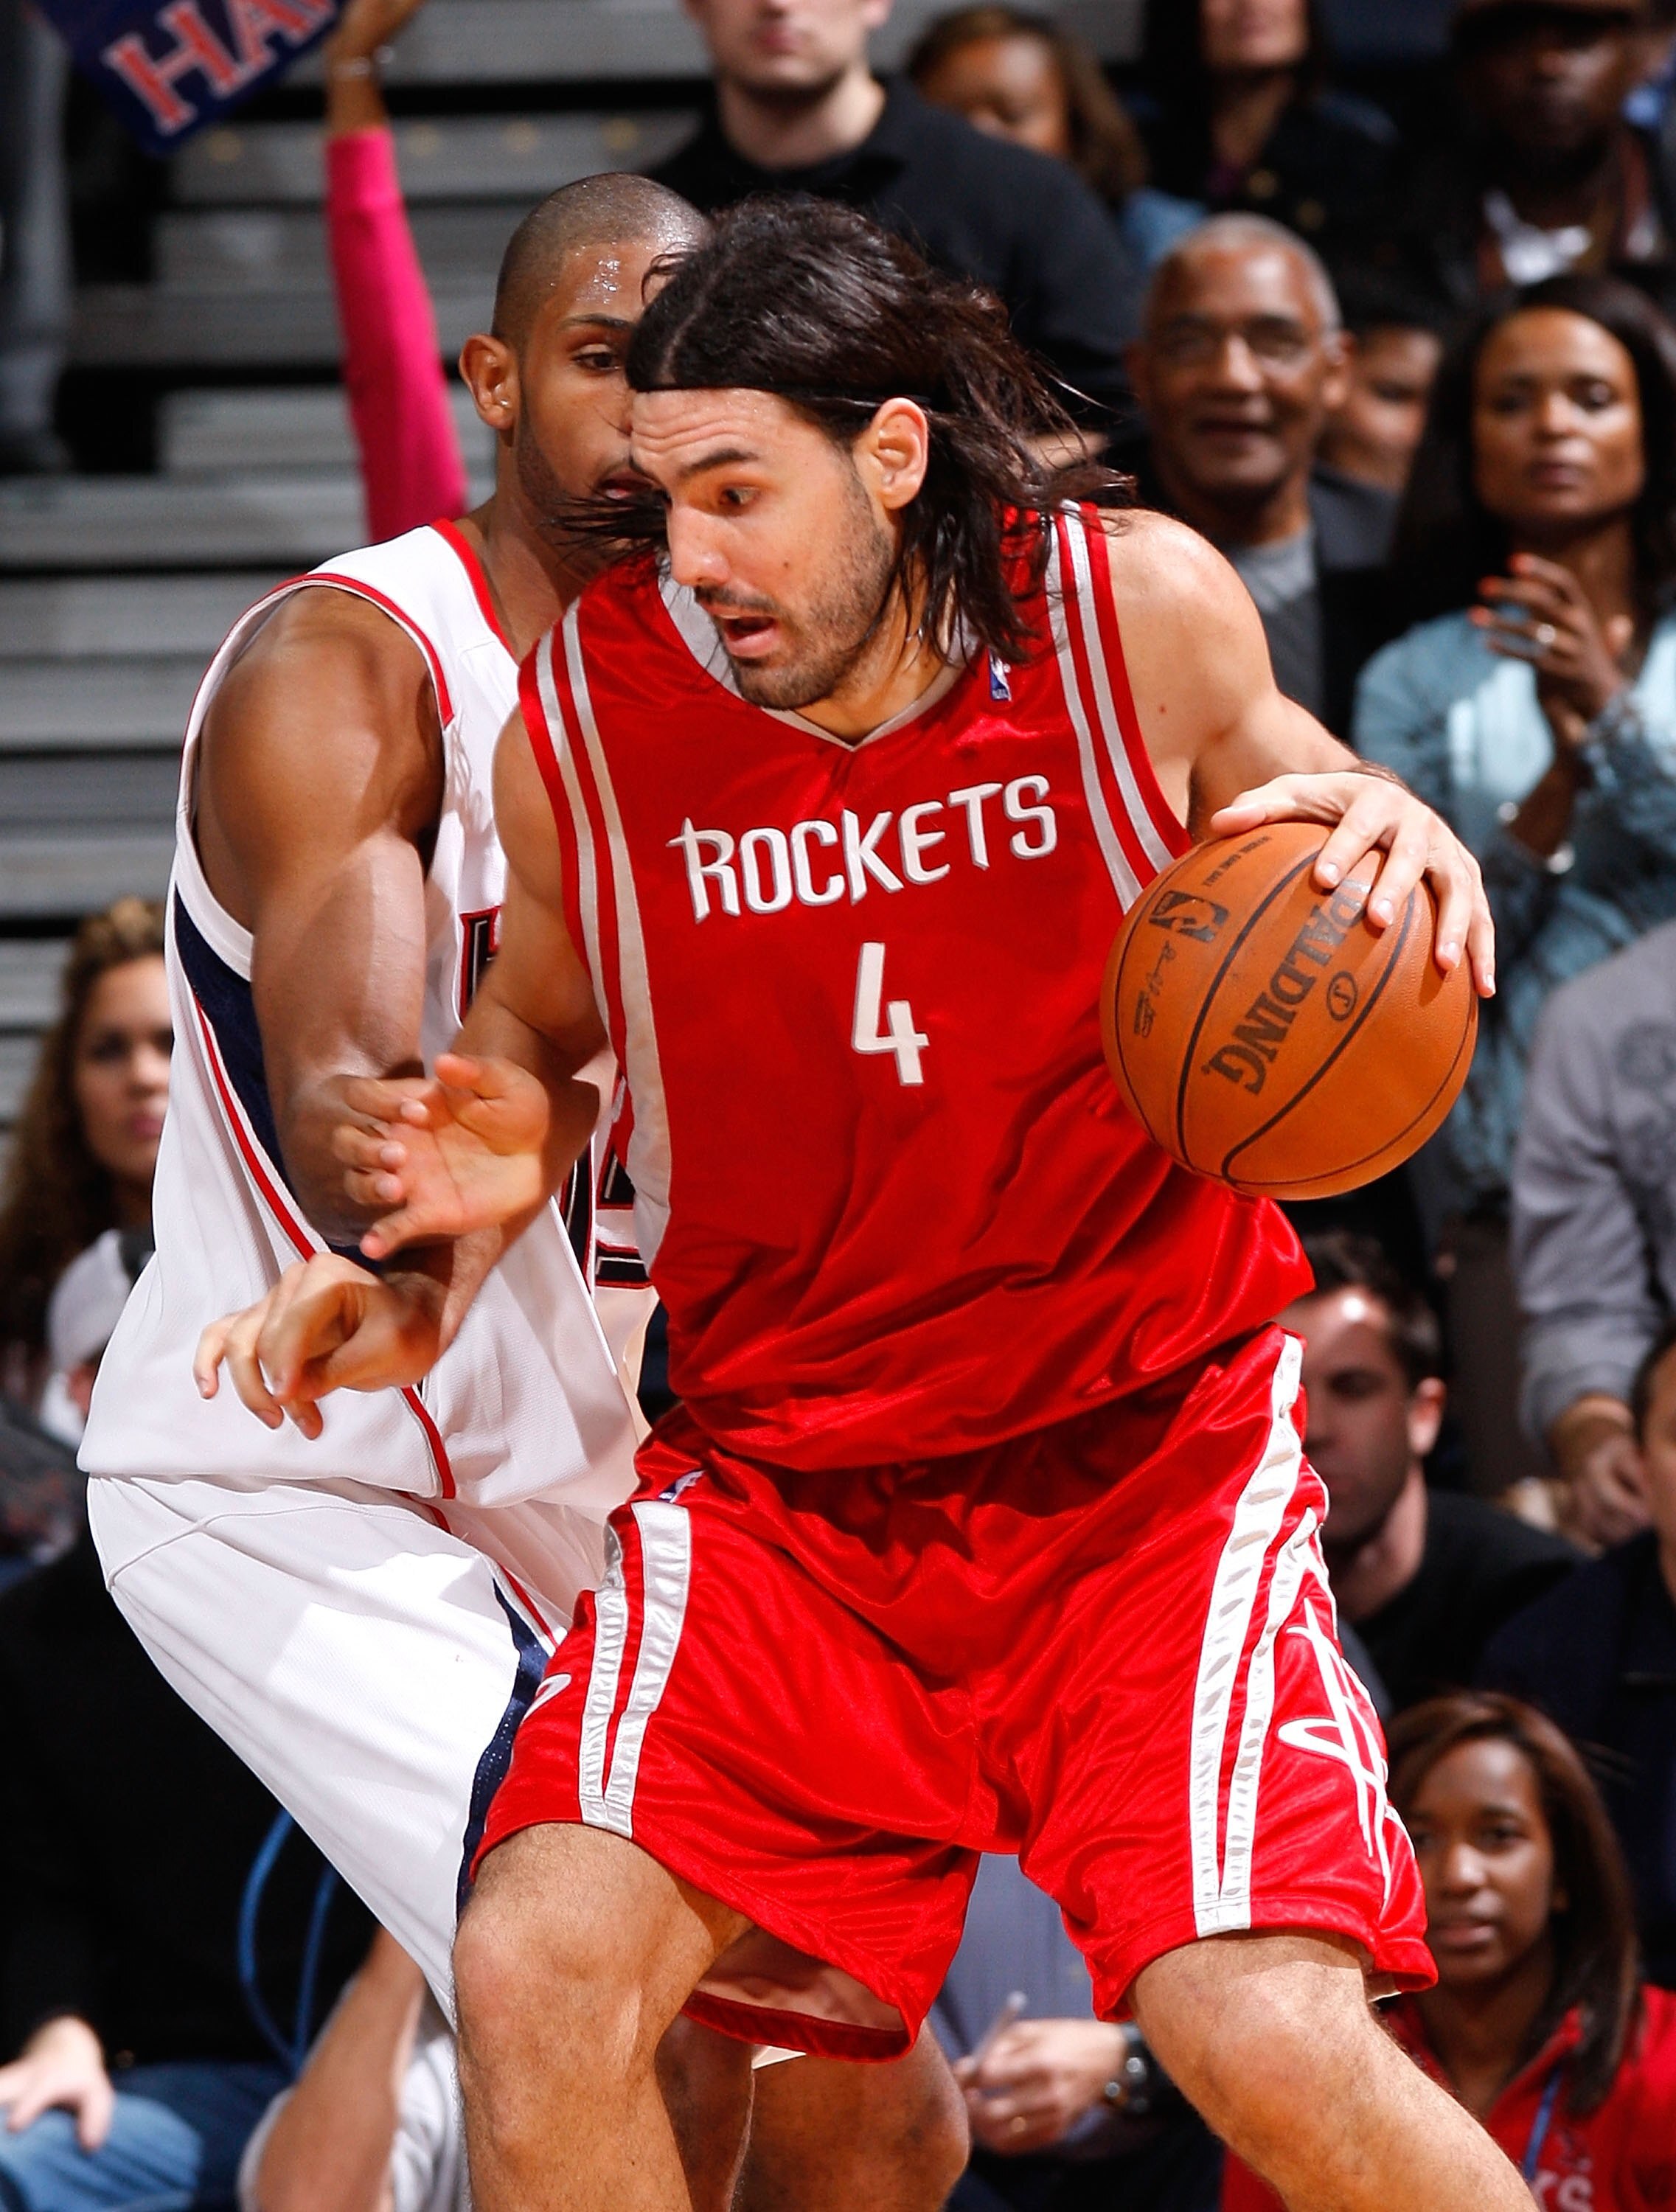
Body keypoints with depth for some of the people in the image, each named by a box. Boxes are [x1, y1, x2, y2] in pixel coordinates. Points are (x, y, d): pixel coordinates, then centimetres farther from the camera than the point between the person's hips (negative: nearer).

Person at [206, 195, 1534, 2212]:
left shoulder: (1141, 611, -11)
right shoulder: (588, 704, -8)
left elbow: (1277, 783, 12)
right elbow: (536, 1026, 13)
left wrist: (1398, 832, -12)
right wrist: (428, 1268, -6)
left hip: (1147, 1441, -2)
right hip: (783, 1475, 2)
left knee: (1271, 2048, -20)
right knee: (538, 1974, -18)